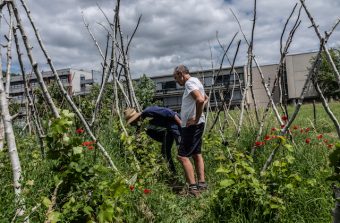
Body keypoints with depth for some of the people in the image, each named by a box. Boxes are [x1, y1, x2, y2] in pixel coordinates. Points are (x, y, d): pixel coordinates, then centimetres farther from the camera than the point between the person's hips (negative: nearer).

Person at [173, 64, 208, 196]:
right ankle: (202, 183, 22)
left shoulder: (190, 83, -13)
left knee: (182, 156, -9)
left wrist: (196, 118, -21)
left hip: (192, 125, -11)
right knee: (196, 154, 15)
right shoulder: (195, 82, 19)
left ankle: (193, 188, -8)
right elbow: (205, 99, 33)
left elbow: (200, 100, -31)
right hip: (194, 125, 11)